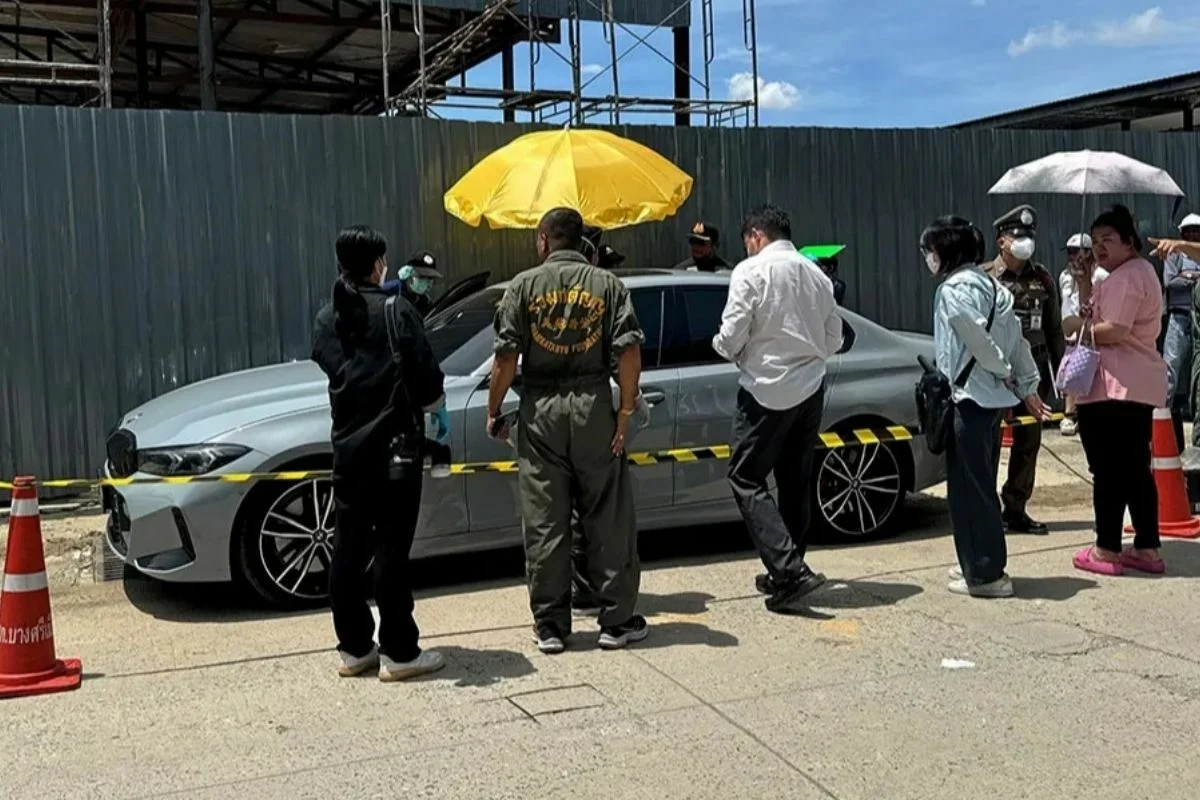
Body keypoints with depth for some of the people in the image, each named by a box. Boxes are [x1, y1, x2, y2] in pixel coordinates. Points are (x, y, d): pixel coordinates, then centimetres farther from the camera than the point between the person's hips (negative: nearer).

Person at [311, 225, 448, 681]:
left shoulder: (326, 320, 5)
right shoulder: (396, 311, -11)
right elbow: (425, 374, -12)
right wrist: (437, 412, 8)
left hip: (348, 450, 6)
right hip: (394, 446, -5)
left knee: (348, 549, 11)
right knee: (392, 549, -1)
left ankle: (354, 649, 19)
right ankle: (399, 653, 5)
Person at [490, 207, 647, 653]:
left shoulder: (523, 286, 2)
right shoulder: (608, 285, 4)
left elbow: (506, 357, -3)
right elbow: (629, 352, -5)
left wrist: (493, 411, 6)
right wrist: (626, 411, -2)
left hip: (540, 412, 0)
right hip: (593, 407, 0)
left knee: (545, 524, 5)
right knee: (608, 520, 7)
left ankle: (550, 626, 11)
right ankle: (617, 620, 13)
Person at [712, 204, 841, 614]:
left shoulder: (751, 271, -9)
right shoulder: (816, 274, 10)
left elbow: (731, 337, -13)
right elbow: (834, 339, 13)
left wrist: (723, 346, 8)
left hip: (768, 391, -7)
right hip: (811, 389, 7)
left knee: (747, 480, 0)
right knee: (795, 483, 13)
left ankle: (791, 569, -11)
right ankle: (785, 574, 21)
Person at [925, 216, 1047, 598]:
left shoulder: (954, 289, -13)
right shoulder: (989, 283, 14)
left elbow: (978, 337, -23)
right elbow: (1016, 338, 14)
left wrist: (1004, 371, -8)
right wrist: (1028, 385, 16)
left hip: (969, 398, -10)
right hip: (992, 398, 10)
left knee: (969, 487, -2)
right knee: (980, 485, 17)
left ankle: (985, 574, 3)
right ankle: (981, 566, 26)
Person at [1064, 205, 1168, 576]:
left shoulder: (1125, 277, -14)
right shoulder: (1140, 271, 22)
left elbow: (1114, 330, -23)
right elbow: (1096, 314, 17)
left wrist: (1078, 327, -8)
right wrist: (1084, 282, 8)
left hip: (1114, 387, -11)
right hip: (1138, 386, 11)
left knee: (1108, 470, -5)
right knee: (1136, 469, 13)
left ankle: (1107, 551, 1)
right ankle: (1147, 549, 18)